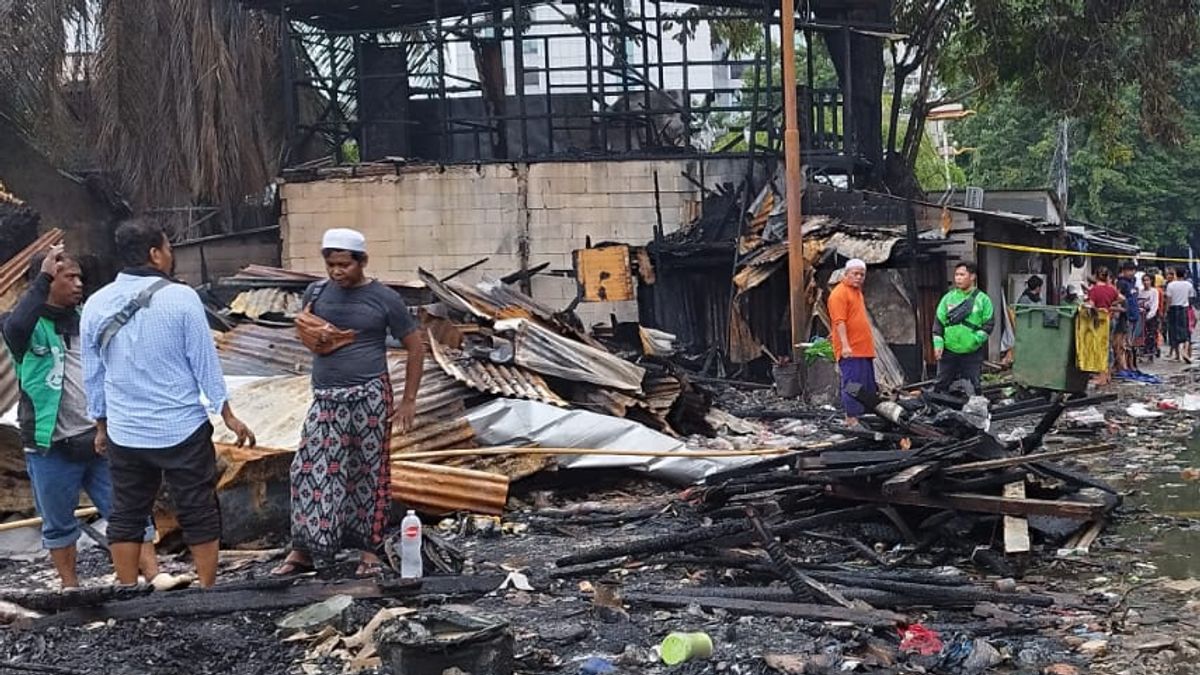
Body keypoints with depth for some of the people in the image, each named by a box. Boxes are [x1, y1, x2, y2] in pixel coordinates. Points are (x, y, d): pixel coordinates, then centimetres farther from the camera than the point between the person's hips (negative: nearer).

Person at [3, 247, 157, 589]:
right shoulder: (32, 326, -6)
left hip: (100, 440, 3)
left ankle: (153, 576, 0)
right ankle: (70, 586, 25)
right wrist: (42, 279, -28)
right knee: (59, 522, 11)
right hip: (52, 447, -3)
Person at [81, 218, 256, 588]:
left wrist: (101, 425, 19)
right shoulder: (181, 297, -12)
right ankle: (208, 591, 15)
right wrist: (228, 415, 1)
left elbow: (93, 375, 8)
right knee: (199, 513, 8)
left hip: (125, 433, 4)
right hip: (183, 429, -4)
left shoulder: (96, 305, 0)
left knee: (126, 516, 13)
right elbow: (205, 362, -8)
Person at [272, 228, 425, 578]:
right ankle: (303, 551, 7)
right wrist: (312, 338, -4)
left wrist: (409, 400, 0)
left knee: (369, 474, 3)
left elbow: (415, 347, 2)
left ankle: (369, 550, 13)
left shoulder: (384, 298, -4)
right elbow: (302, 328, 21)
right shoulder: (317, 292, 6)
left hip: (369, 397, -3)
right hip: (326, 398, 3)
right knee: (311, 470, -1)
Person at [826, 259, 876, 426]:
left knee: (868, 386, 12)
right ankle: (851, 419, -9)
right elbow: (839, 322, -19)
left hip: (864, 350, 10)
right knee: (853, 384, -11)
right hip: (850, 351, -10)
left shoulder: (857, 292, 20)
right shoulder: (839, 293, -10)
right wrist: (845, 345, -28)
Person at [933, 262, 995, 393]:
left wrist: (976, 339, -13)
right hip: (948, 351, 2)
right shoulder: (948, 298, 8)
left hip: (973, 352, -2)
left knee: (972, 387, 2)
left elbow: (989, 323, 0)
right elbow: (939, 322, 7)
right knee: (942, 385, 6)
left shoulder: (983, 299, 1)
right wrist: (938, 343, -3)